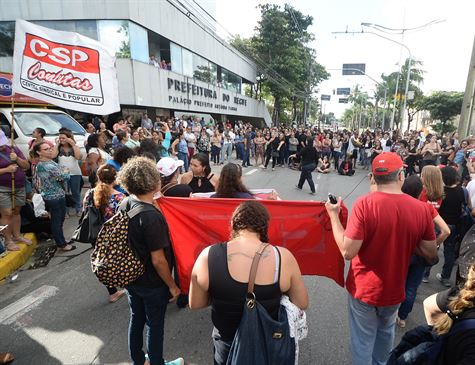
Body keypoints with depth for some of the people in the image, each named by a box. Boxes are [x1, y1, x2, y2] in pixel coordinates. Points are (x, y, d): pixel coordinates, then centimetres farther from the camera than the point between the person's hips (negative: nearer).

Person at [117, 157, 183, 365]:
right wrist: (172, 285, -13)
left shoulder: (125, 204, -9)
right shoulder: (151, 217, -32)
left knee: (136, 319, 25)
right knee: (155, 325, 16)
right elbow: (158, 260, -25)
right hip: (152, 284, -7)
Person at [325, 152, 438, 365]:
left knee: (363, 340, 17)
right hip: (394, 289, 4)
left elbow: (347, 252, -23)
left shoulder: (364, 204, -24)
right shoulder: (421, 208, -13)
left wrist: (334, 216, -14)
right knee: (386, 332, 30)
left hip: (364, 289, -3)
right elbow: (431, 254, -3)